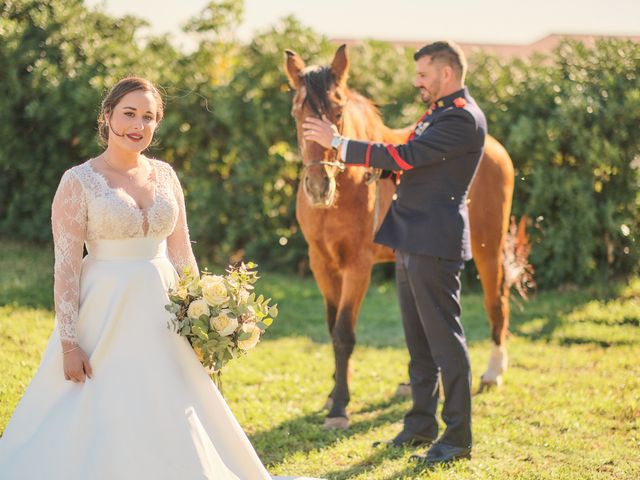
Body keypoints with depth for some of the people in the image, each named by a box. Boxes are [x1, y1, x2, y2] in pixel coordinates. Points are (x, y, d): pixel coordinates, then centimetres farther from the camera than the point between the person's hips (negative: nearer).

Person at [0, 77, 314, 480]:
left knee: (170, 428, 8)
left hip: (162, 318, 5)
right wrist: (69, 342, -16)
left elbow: (182, 255, 11)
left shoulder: (164, 176, 7)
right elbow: (66, 267, -11)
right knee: (98, 426, -3)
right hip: (107, 316, -5)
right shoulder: (79, 182, -8)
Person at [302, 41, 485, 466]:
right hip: (412, 240, 10)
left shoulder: (463, 118, -16)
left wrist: (338, 143, -16)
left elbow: (404, 156, -21)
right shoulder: (439, 113, 17)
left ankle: (459, 437, 1)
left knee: (445, 340, -5)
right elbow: (411, 157, 21)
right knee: (419, 340, 17)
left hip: (433, 244, -10)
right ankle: (422, 425, 27)